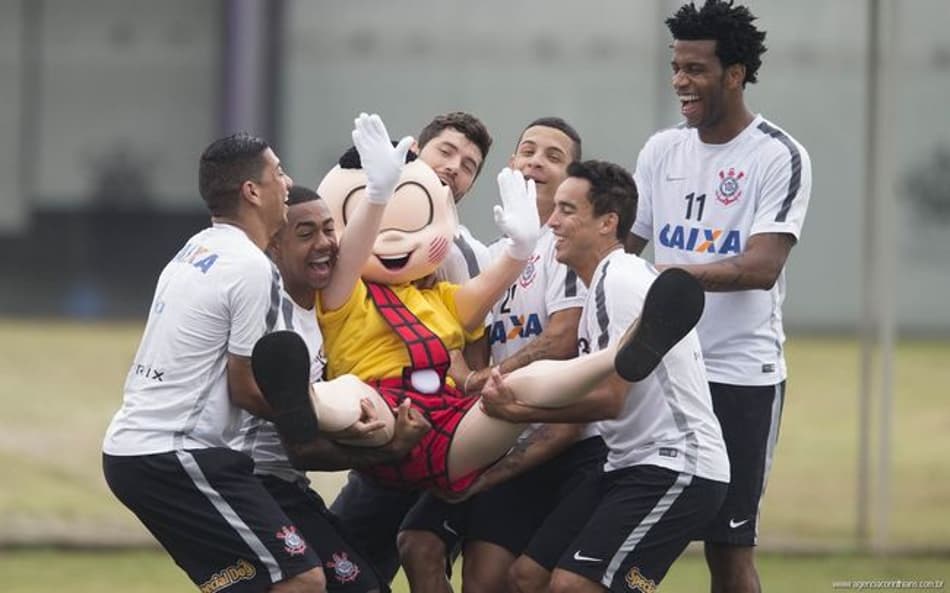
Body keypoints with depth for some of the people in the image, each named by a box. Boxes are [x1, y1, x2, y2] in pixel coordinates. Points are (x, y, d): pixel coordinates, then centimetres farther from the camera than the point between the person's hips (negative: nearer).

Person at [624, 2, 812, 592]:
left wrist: (671, 276, -27)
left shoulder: (779, 157, -8)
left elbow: (763, 267, -18)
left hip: (740, 375, -5)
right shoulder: (662, 150, 10)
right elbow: (624, 245, 17)